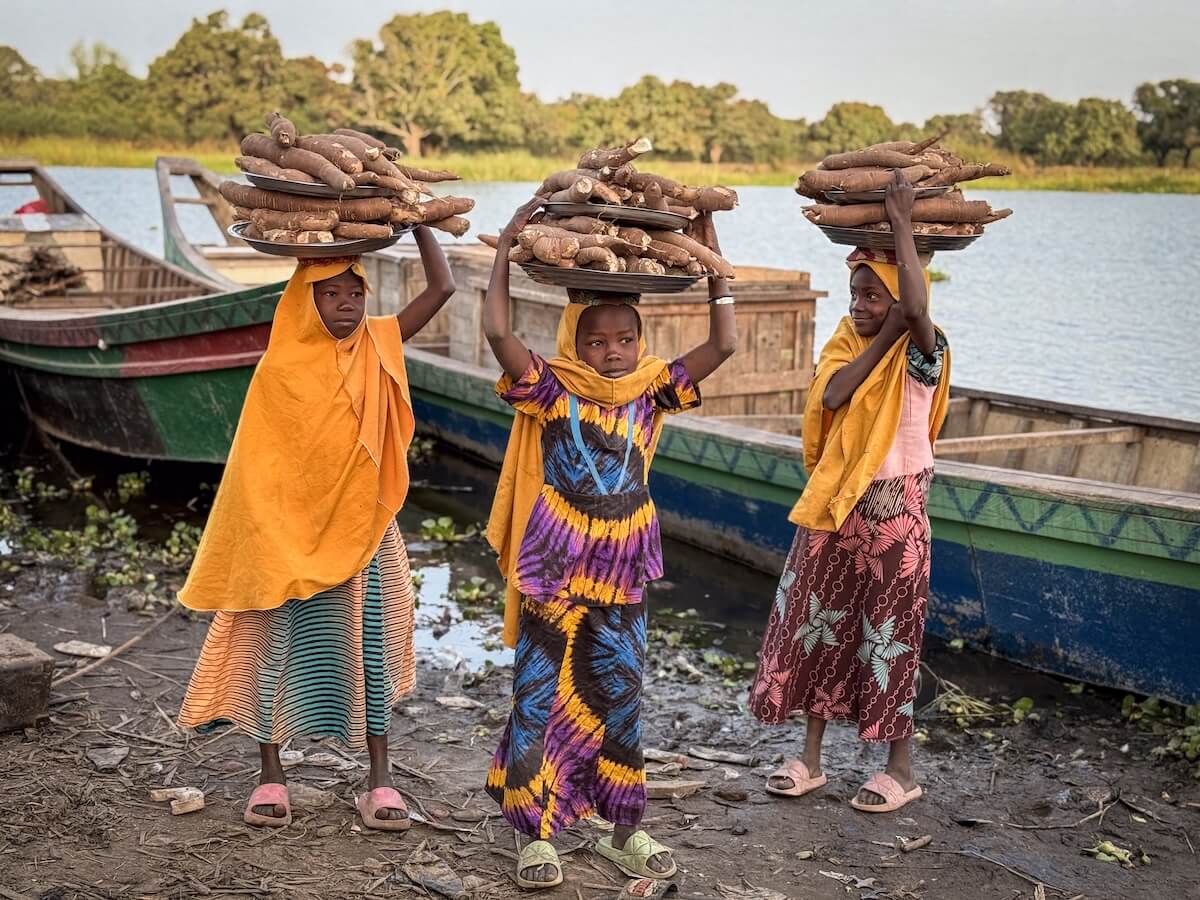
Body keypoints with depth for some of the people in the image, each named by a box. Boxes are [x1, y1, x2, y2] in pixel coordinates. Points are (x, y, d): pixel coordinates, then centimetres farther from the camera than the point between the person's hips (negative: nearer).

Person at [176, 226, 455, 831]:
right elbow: (256, 463, -5)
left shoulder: (379, 346, 0)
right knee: (278, 648, 6)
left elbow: (442, 287, -5)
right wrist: (265, 545, -8)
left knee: (369, 652, 8)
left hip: (364, 534, 2)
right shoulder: (280, 367, -8)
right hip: (290, 536, -2)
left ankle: (380, 781, 18)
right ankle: (271, 780, 20)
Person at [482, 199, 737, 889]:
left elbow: (724, 345, -3)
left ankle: (625, 831, 25)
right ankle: (536, 834, 18)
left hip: (621, 583, 3)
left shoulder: (650, 392, 2)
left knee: (621, 706, 11)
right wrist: (507, 248, -17)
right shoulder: (551, 391, -7)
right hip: (552, 581, -3)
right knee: (541, 705, 4)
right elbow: (497, 331, -21)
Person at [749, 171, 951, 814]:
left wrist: (902, 227, -27)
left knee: (888, 635, 3)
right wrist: (882, 338, -17)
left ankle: (900, 768, 19)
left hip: (893, 511, -5)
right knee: (818, 625, 10)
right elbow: (832, 396, -15)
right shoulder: (848, 342, 5)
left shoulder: (920, 352, -10)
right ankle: (810, 760, 23)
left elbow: (917, 308, -34)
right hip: (833, 508, 6)